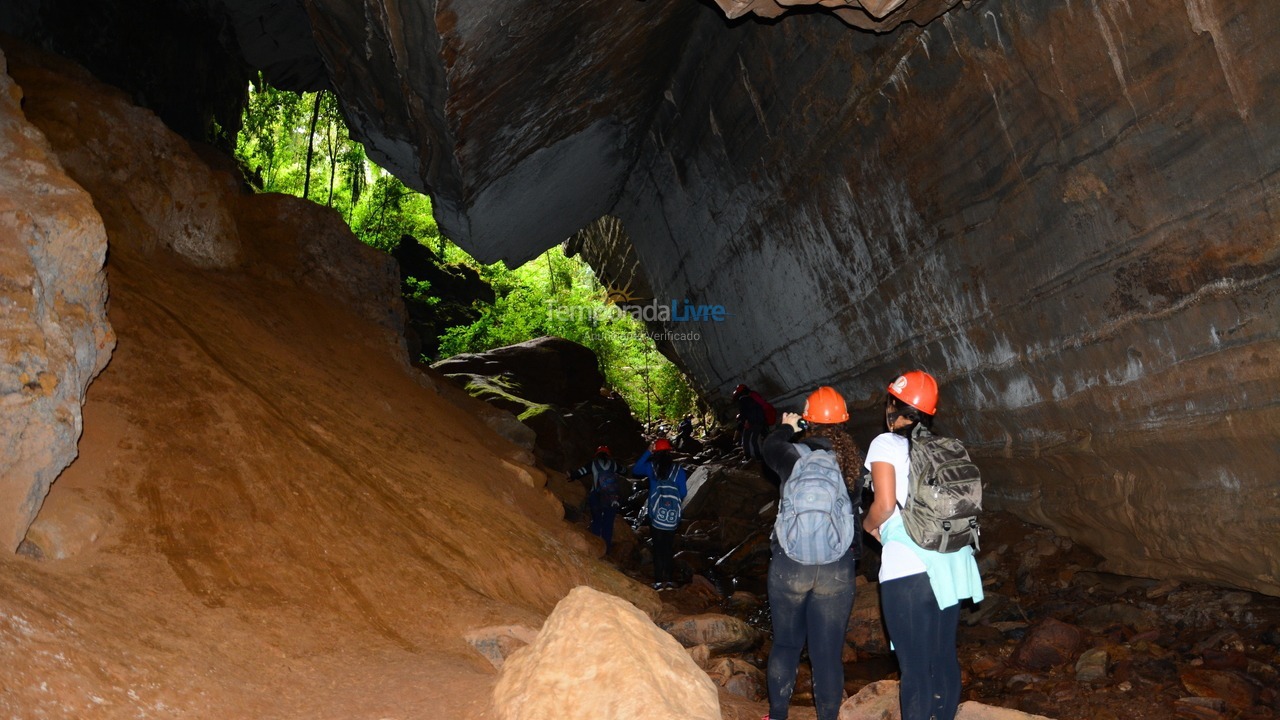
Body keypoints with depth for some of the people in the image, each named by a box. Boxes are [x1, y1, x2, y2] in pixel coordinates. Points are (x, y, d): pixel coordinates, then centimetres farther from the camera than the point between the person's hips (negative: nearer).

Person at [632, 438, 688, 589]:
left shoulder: (651, 467, -4)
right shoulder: (678, 469, -4)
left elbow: (635, 470, 13)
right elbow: (683, 492, -1)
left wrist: (648, 453, 10)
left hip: (656, 514, 0)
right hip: (673, 515, 0)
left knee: (658, 547, 5)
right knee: (669, 547, 10)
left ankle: (659, 581, 3)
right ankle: (668, 579, 11)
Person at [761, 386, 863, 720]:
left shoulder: (794, 453, -5)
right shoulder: (855, 461, -3)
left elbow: (769, 447, 16)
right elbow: (861, 510, 7)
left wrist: (787, 429, 32)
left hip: (791, 562, 0)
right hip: (838, 567, 0)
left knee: (785, 644, 14)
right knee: (829, 651, 7)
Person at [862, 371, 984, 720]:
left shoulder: (886, 444, -6)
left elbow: (885, 504, -15)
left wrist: (868, 524, 6)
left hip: (907, 572, -6)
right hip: (949, 568, 6)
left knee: (914, 666, 1)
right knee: (944, 658, 15)